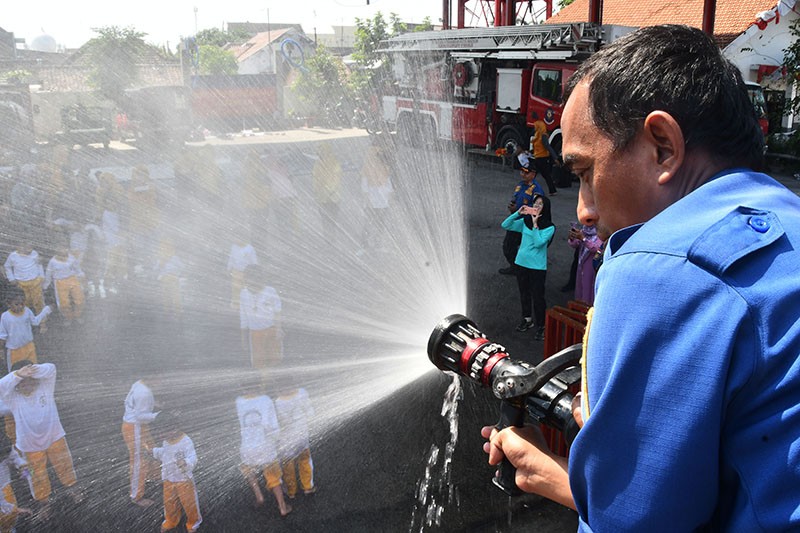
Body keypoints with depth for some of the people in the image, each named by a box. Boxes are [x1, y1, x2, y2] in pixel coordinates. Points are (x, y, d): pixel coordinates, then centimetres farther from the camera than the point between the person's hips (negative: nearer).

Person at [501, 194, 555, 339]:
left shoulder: (549, 227, -9)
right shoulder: (525, 221, 3)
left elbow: (538, 243, -22)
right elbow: (505, 225, -1)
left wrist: (535, 224, -21)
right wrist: (518, 213, -11)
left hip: (537, 266, -5)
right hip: (521, 262, 5)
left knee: (538, 297, -1)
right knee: (524, 294, 18)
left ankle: (541, 326, 10)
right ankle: (527, 319, 35)